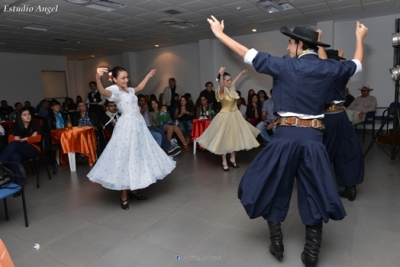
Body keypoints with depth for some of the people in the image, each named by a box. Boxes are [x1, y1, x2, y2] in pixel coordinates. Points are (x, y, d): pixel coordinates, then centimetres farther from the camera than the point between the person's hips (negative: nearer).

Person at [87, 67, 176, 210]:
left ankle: (134, 190, 27)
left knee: (137, 156, 13)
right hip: (127, 127, -9)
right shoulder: (114, 91, -12)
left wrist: (148, 76, 45)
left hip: (138, 125, 9)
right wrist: (97, 78, -54)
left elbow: (139, 88, 36)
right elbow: (103, 91, -35)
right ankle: (124, 197, 9)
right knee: (125, 157, -3)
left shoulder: (128, 90, 14)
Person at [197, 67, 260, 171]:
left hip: (235, 115, 8)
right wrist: (221, 74, -58)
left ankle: (232, 159, 27)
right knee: (225, 139, 1)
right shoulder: (222, 91, -16)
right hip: (225, 117, -8)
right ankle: (224, 162, 13)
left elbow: (235, 80, 27)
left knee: (235, 137, 13)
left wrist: (241, 72, 41)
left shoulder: (231, 88, 6)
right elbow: (221, 85, -41)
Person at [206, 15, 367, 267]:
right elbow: (356, 65, 25)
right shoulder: (328, 68, 5)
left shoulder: (284, 65, -6)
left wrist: (220, 34, 9)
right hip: (313, 137, 3)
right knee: (314, 192, 13)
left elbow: (248, 54, -2)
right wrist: (360, 37, 44)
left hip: (286, 135, -3)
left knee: (273, 187, 15)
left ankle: (277, 244, 25)